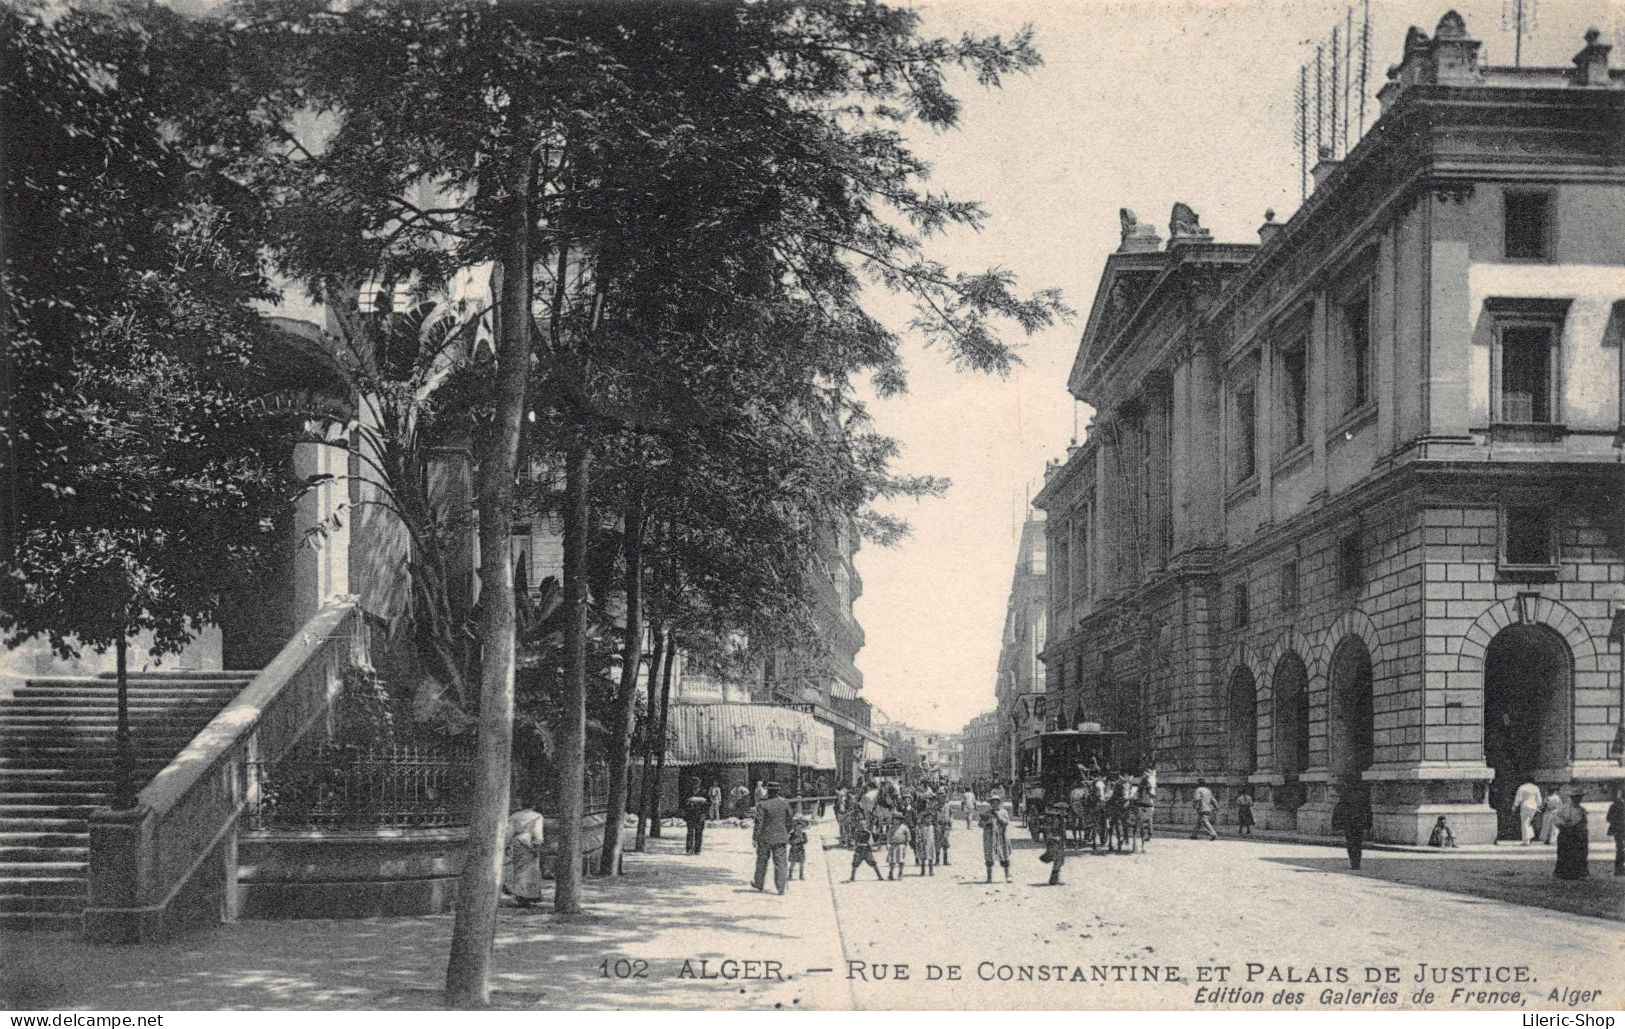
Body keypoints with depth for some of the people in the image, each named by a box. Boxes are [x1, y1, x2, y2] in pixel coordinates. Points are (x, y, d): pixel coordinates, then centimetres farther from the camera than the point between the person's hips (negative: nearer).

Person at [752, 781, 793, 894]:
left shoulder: (762, 803, -14)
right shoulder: (785, 803, -2)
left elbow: (759, 822, -13)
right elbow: (788, 821, 6)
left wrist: (755, 837, -5)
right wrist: (786, 834, 20)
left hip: (765, 838, -2)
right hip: (781, 838, 2)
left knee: (762, 861, 15)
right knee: (780, 862, 4)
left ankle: (759, 883, 28)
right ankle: (781, 887, 0)